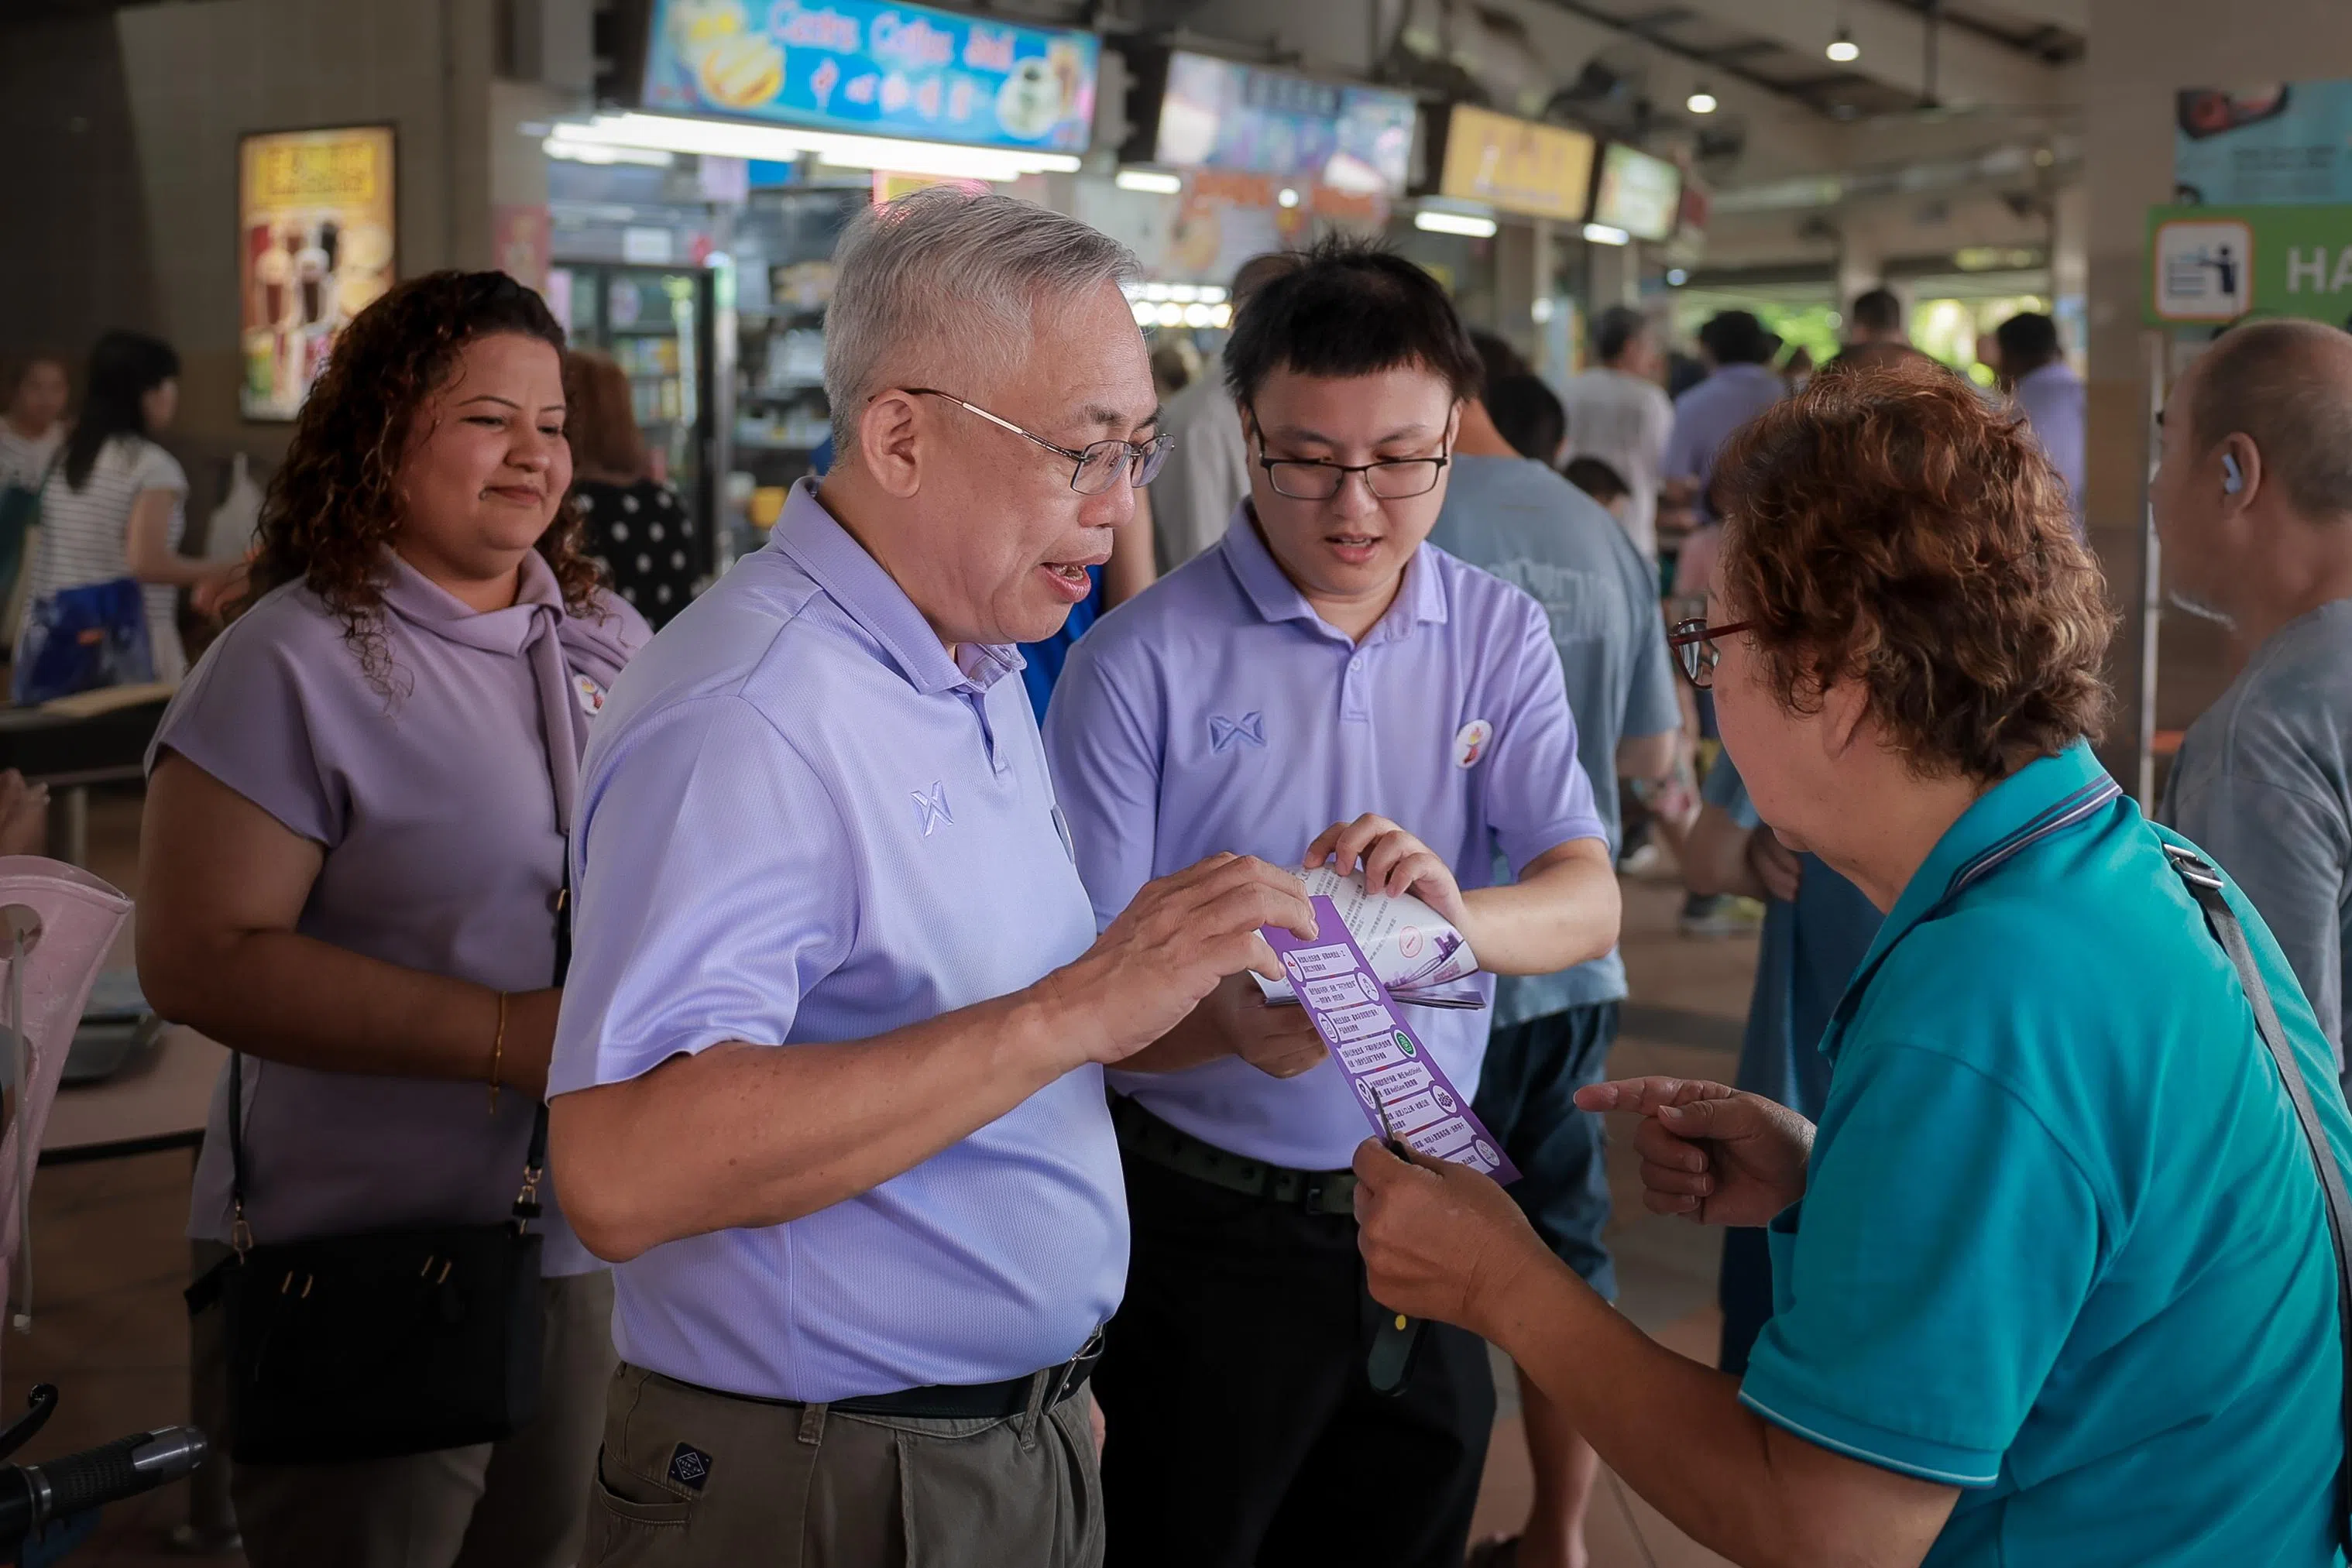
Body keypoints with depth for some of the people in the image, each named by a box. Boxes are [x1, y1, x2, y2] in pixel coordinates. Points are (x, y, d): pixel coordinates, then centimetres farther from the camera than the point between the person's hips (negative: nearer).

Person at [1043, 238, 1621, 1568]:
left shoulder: (1500, 636, 1)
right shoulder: (1142, 664, -12)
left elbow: (1589, 905, -7)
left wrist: (1455, 917, -29)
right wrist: (1231, 1024, -34)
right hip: (1212, 1224, -3)